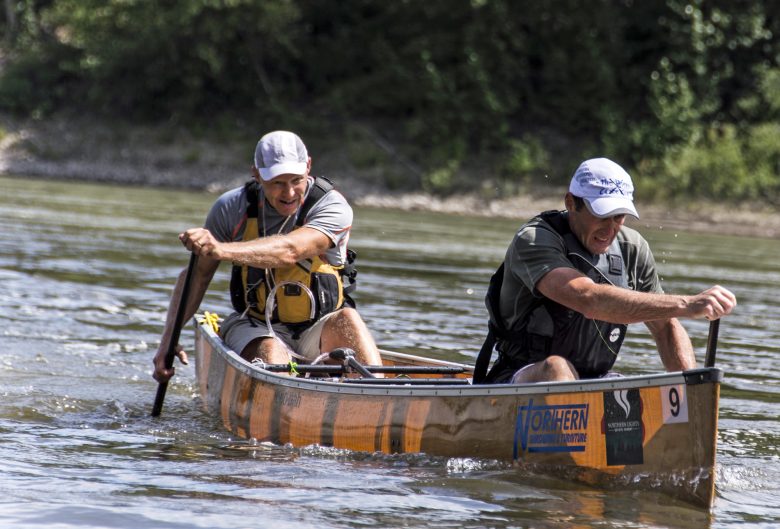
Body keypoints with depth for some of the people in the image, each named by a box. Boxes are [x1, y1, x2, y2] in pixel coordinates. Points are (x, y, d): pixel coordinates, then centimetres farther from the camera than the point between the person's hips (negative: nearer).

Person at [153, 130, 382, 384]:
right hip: (256, 327, 3)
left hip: (319, 333, -2)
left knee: (347, 319, -34)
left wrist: (222, 250, -48)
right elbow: (198, 273, 3)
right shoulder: (233, 207, -3)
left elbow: (289, 251, -33)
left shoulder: (332, 206, -13)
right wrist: (168, 340, -9)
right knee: (270, 353, -32)